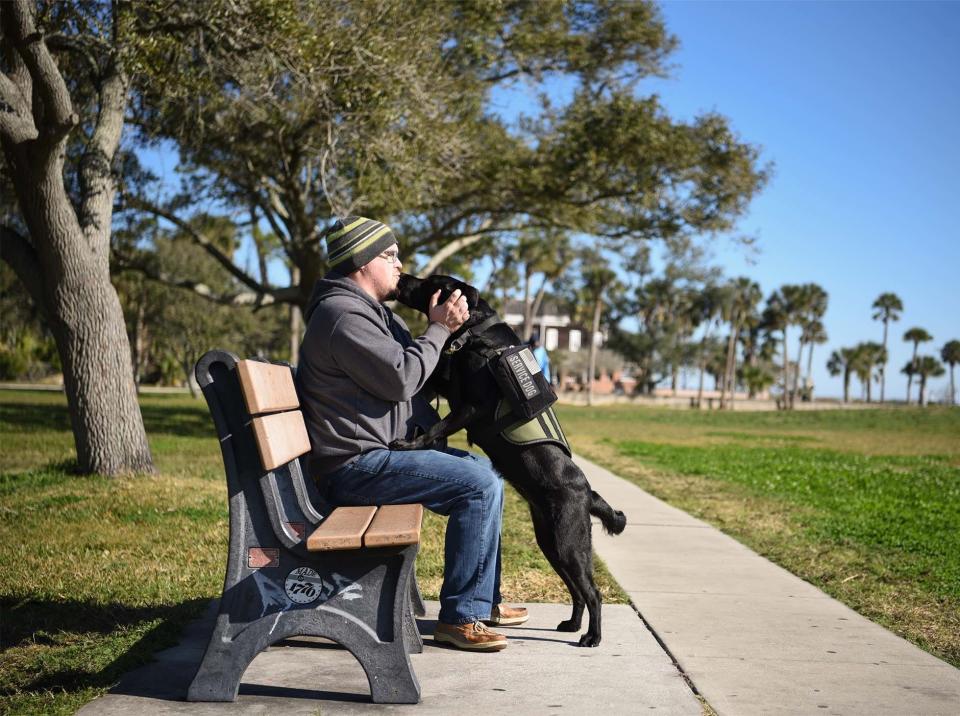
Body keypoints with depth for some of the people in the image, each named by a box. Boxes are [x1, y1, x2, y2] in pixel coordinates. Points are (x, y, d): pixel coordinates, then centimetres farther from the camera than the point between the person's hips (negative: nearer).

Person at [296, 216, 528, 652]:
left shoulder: (369, 310, 19)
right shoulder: (343, 315, -17)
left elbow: (412, 369, 23)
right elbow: (401, 379, -21)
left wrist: (445, 326, 7)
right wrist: (438, 329, -9)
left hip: (381, 452, 11)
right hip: (356, 466, -11)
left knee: (483, 470, 17)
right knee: (479, 485, -19)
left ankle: (483, 599, 22)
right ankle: (459, 617, -13)